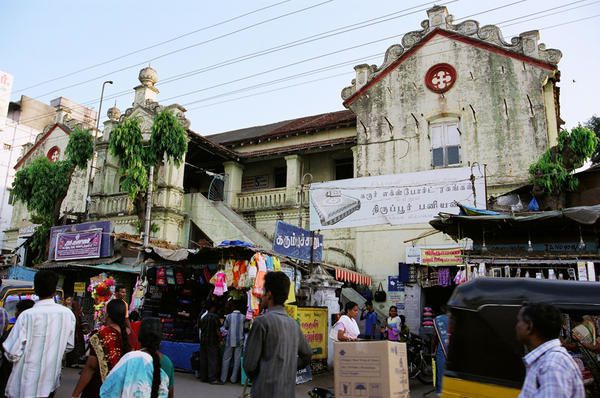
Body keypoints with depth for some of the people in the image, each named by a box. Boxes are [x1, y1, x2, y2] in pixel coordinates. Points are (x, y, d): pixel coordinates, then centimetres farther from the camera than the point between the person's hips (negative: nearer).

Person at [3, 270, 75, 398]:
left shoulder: (27, 315, -18)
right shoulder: (68, 314, -7)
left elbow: (13, 353, -15)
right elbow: (69, 346, 5)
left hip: (25, 384, -3)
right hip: (50, 381, 3)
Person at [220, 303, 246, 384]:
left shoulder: (228, 316, -5)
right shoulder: (243, 317, -6)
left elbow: (225, 327, 7)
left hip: (230, 341, 0)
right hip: (239, 341, 0)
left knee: (226, 359, 9)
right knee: (237, 360, 7)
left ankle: (223, 378, 12)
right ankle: (233, 379, 11)